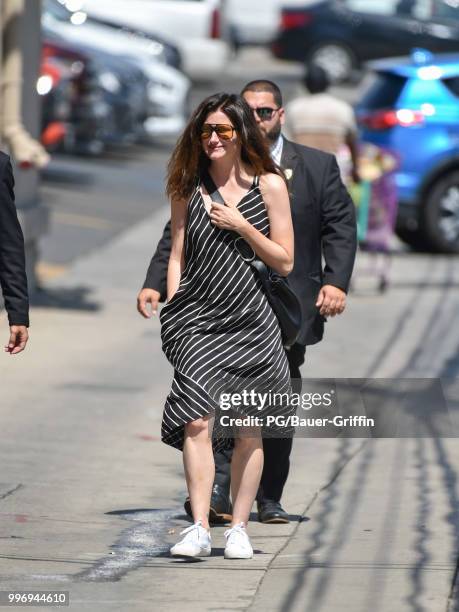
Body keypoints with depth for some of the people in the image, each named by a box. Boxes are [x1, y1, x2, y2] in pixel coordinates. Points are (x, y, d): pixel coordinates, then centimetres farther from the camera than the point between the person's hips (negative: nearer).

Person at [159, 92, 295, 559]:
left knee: (248, 430, 2)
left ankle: (238, 529, 12)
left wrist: (242, 226, -9)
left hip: (250, 322, 0)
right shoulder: (188, 187, 10)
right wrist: (171, 312, 3)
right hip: (197, 319, 0)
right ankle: (199, 529, -19)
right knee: (197, 421, -15)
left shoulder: (269, 185, 3)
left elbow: (285, 262, 2)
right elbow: (177, 254, 12)